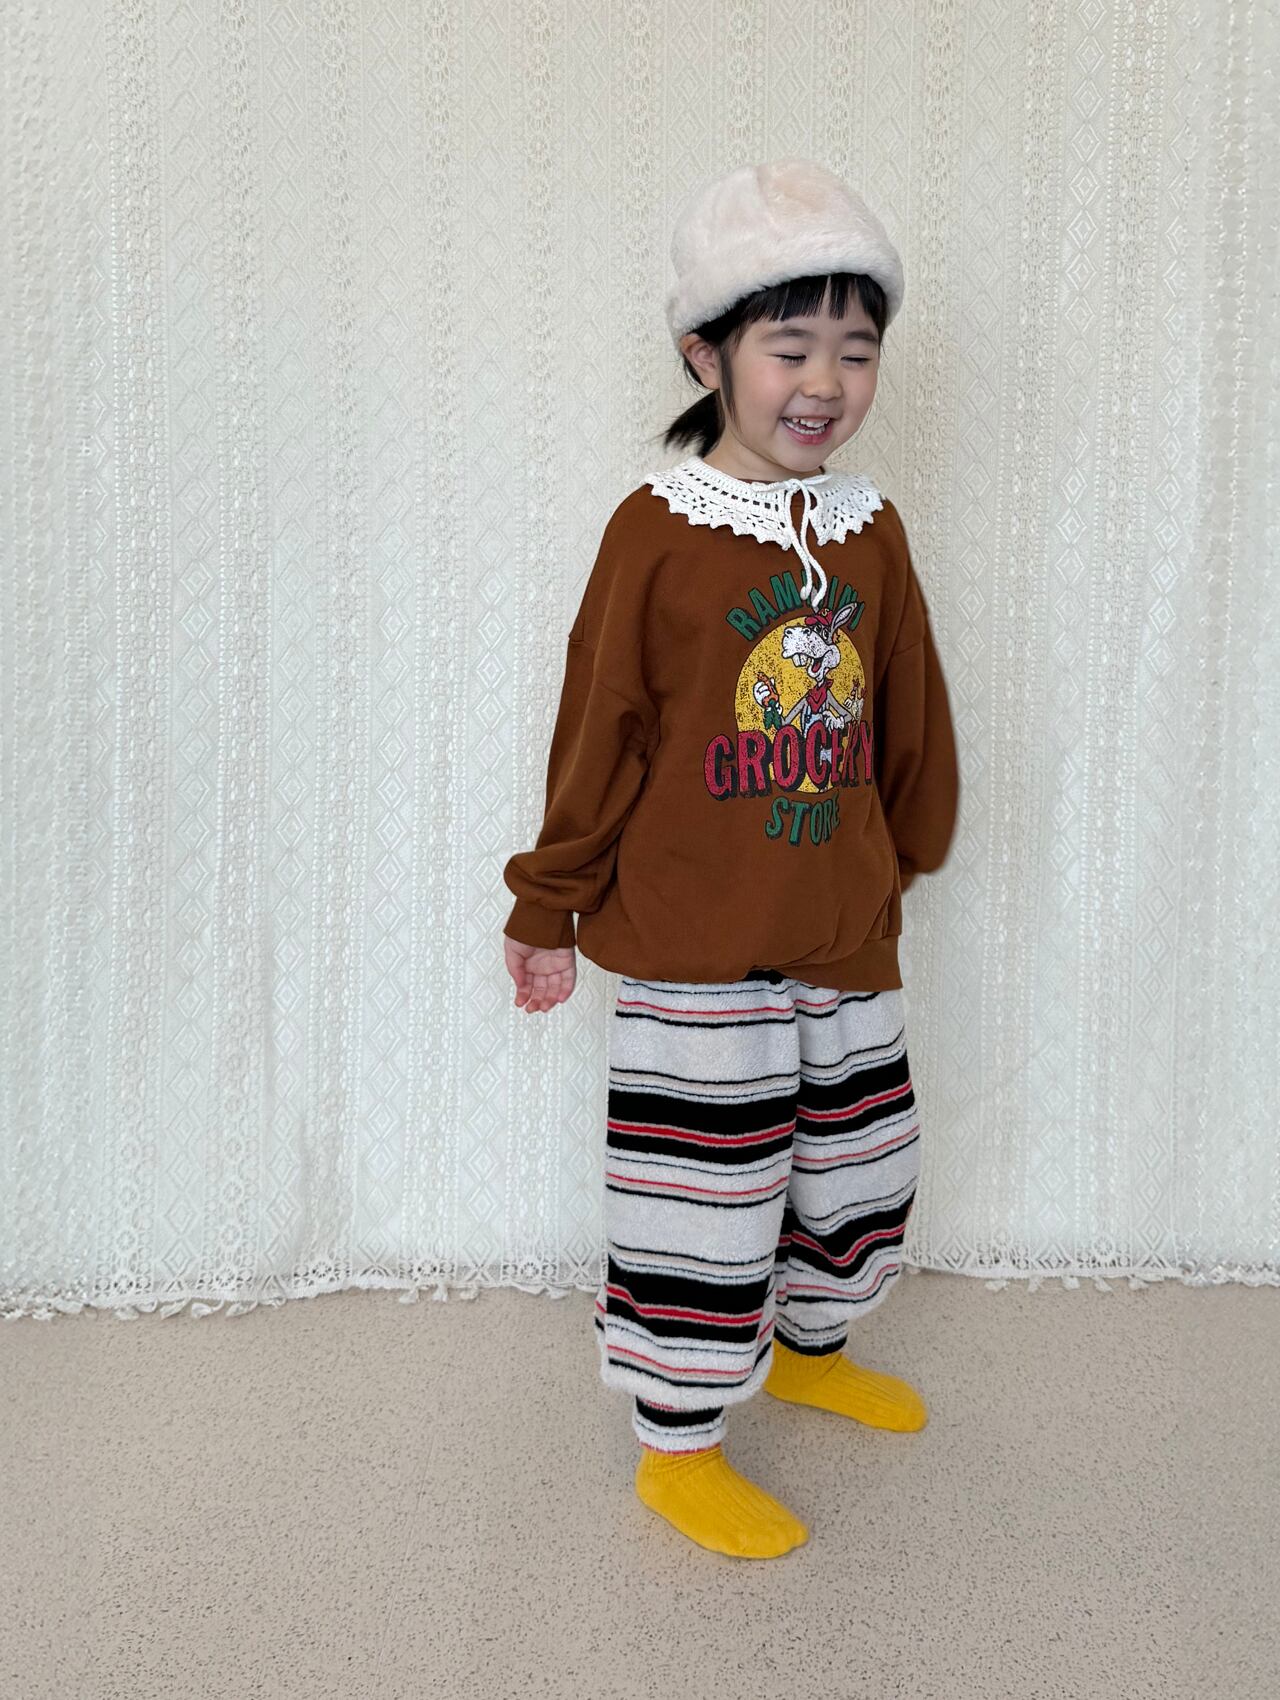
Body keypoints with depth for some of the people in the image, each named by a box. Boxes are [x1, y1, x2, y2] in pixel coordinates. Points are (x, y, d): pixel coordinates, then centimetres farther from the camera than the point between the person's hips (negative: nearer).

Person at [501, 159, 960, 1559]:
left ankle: (808, 1348, 47)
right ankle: (677, 1446, 25)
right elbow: (596, 737, -7)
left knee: (861, 1166, 20)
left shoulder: (870, 528, 3)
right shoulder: (659, 531, -12)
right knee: (711, 1188, 4)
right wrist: (550, 910, -1)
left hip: (849, 934, 6)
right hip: (696, 948, -6)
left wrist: (910, 853, 23)